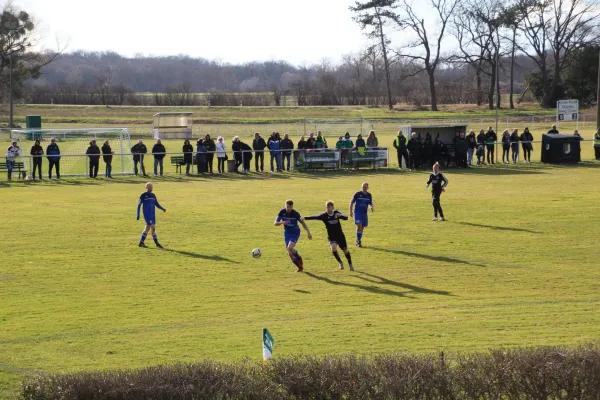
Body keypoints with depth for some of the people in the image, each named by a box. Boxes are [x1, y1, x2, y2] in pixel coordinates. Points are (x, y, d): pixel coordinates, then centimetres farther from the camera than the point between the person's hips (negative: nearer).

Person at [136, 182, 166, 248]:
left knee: (147, 228, 8)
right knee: (153, 228, -11)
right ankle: (157, 243, -8)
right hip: (147, 215, -7)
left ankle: (141, 242, 14)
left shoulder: (153, 195, 14)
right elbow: (139, 205, -2)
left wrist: (163, 209, -1)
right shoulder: (143, 195, -4)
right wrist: (138, 215, -7)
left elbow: (157, 204, 16)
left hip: (153, 215, 7)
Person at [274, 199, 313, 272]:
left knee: (290, 248, -26)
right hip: (287, 233, 4)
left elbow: (303, 222, -5)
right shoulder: (282, 212, -10)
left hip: (295, 233, -4)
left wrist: (308, 232, -8)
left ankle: (299, 258, 1)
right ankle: (300, 267, 17)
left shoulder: (295, 213, -16)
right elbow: (276, 223, -10)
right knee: (289, 253, 2)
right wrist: (282, 222, -31)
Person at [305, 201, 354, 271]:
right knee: (333, 249, -25)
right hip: (331, 237, -1)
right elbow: (315, 217, -21)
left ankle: (350, 264, 33)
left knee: (345, 250, 9)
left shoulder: (336, 213, -8)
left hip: (340, 235, 1)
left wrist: (340, 215, -36)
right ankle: (340, 263, -1)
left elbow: (346, 218, -15)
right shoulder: (324, 215, -12)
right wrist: (304, 218, -33)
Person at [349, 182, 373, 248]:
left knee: (362, 227, 7)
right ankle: (359, 241, -11)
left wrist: (371, 207, -7)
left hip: (364, 213, 4)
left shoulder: (369, 195, 5)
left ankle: (358, 241, 21)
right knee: (359, 226, -18)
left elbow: (370, 203, 16)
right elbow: (352, 202, 0)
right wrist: (351, 211, -4)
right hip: (357, 212, -4)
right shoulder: (357, 194, -7)